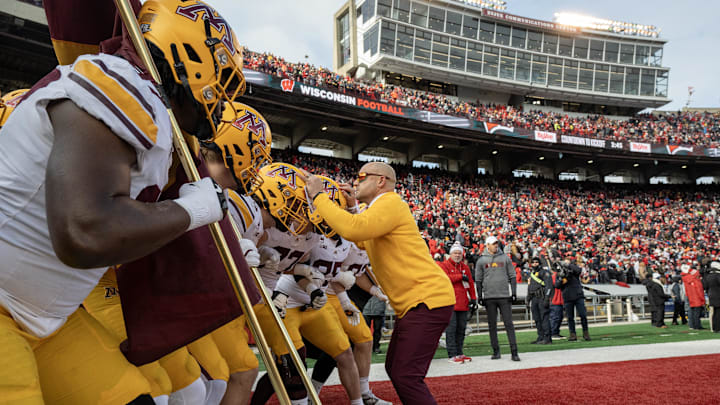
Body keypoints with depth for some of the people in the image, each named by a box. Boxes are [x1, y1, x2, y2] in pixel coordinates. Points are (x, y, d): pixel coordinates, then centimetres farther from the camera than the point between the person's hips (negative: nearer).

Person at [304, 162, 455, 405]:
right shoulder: (376, 210, 20)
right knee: (394, 369, 17)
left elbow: (353, 229, -28)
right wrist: (351, 207, 22)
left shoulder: (391, 203, -12)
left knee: (406, 377, -14)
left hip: (428, 299, -11)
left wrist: (318, 196, -16)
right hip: (412, 303, 11)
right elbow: (361, 241, 36)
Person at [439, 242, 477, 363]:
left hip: (463, 304, 6)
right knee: (451, 329, -7)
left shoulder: (465, 267, 18)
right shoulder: (444, 265, 1)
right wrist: (460, 276, -10)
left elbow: (471, 284, 19)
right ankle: (452, 355, -5)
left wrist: (473, 298, 11)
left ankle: (459, 353, 18)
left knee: (461, 329, 10)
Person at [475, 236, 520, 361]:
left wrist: (514, 292, -1)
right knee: (492, 325, 4)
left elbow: (512, 276, 9)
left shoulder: (505, 258, 8)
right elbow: (478, 279, 8)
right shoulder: (481, 260, 6)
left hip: (504, 296, 0)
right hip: (489, 297, 0)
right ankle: (496, 351, 13)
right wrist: (480, 296, 0)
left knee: (509, 323, -5)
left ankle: (514, 352, -5)